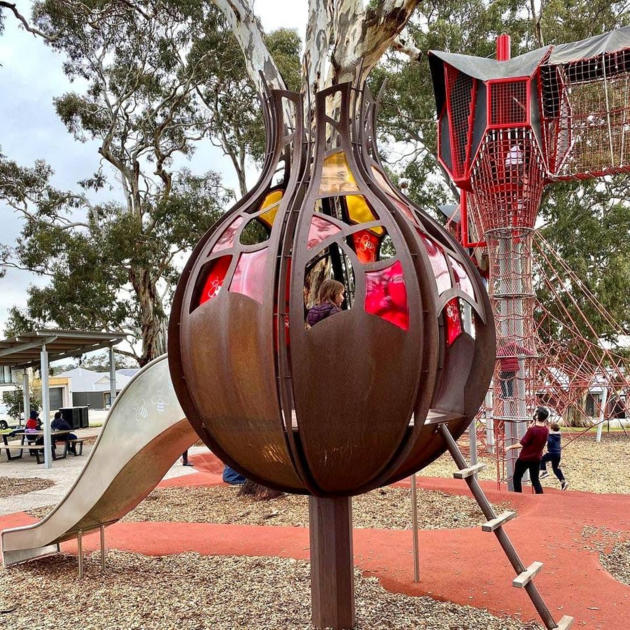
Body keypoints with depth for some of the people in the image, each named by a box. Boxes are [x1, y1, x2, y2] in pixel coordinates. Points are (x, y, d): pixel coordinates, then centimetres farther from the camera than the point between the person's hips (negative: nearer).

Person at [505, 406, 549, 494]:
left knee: (516, 478, 11)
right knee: (535, 480, 16)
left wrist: (510, 447, -8)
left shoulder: (532, 430, -23)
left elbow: (521, 444, -21)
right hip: (537, 458, 6)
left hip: (525, 458, -6)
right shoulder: (546, 430, -3)